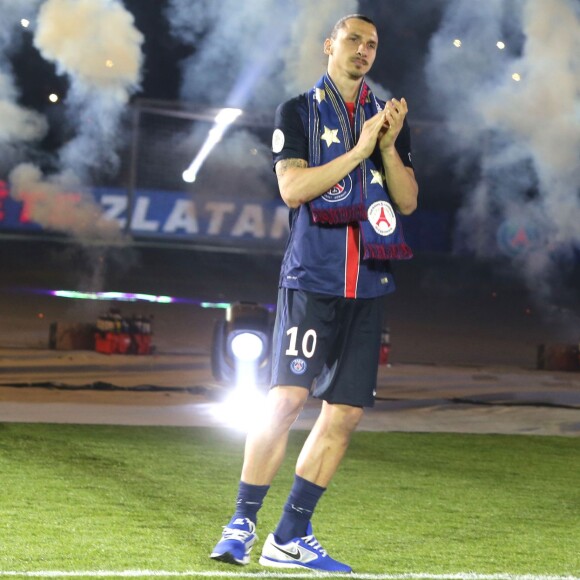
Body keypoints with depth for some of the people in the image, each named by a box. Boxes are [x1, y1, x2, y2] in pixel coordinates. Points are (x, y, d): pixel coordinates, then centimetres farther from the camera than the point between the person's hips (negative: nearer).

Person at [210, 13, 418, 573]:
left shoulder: (389, 119, 15)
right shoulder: (298, 112, 4)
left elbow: (407, 201, 10)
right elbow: (292, 187, -9)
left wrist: (388, 146, -5)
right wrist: (358, 150, -12)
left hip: (367, 285, 5)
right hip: (311, 276, -5)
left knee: (346, 411, 1)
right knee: (287, 397, -16)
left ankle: (290, 538, 8)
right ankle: (241, 524, -6)